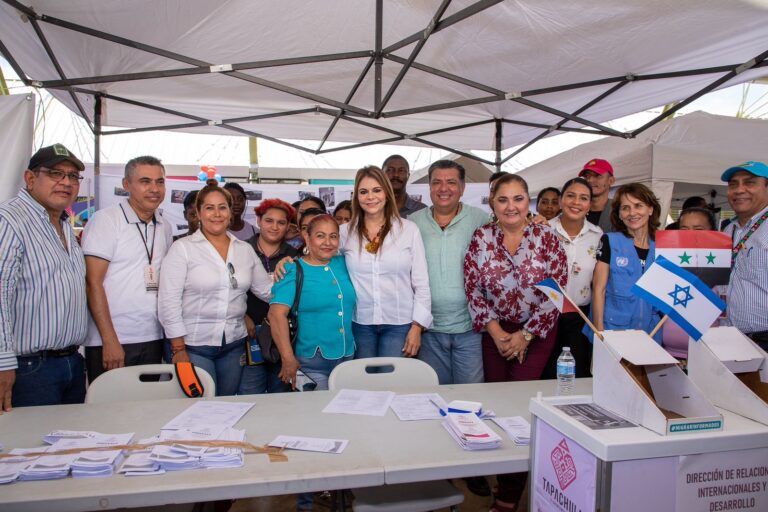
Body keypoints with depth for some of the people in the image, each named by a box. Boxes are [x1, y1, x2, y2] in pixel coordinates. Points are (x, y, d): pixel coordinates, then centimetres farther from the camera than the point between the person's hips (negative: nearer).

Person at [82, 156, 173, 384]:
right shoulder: (105, 219, -7)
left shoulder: (165, 227, 10)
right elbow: (93, 283, -11)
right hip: (111, 342, -5)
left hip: (153, 339, 6)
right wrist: (110, 341, -15)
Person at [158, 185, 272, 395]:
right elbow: (169, 302, -8)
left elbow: (266, 290, 8)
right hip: (194, 345, -4)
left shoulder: (245, 249, 7)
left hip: (234, 345, 4)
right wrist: (178, 349, -10)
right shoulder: (183, 248, -5)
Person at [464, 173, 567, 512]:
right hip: (495, 332, 2)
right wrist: (495, 331, -8)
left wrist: (525, 335, -10)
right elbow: (472, 288, -3)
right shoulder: (481, 237, -5)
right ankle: (503, 478, 29)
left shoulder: (546, 237, -9)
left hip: (537, 332, -2)